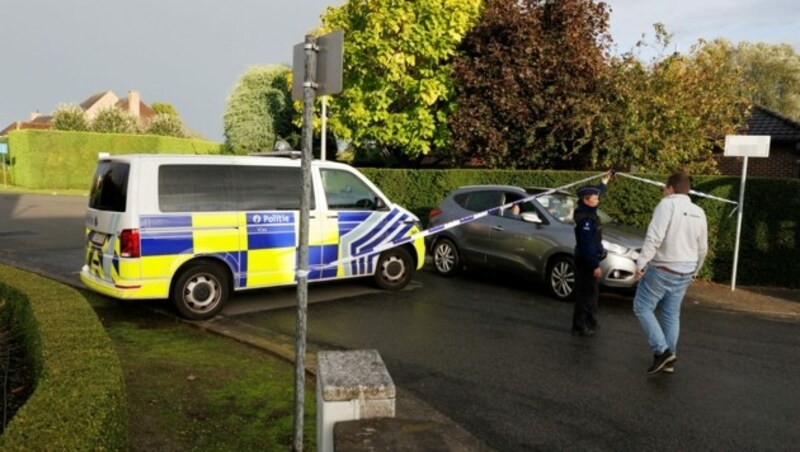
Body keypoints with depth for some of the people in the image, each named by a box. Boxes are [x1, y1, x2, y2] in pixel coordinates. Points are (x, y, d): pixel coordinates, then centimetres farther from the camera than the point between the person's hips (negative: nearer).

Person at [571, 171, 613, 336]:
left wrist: (604, 181, 36)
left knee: (590, 292, 17)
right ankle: (579, 326, 1)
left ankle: (589, 322, 28)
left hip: (588, 260, 10)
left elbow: (595, 193, 28)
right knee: (585, 293, -5)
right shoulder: (585, 219, -22)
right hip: (586, 261, -10)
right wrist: (595, 265, -25)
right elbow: (587, 245, -25)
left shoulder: (588, 212, 6)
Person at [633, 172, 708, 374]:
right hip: (685, 272, 8)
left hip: (662, 269, -7)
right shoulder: (699, 212, 11)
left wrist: (641, 262, -24)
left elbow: (654, 237, -24)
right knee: (671, 314, 14)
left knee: (642, 308, 3)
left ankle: (662, 350, -6)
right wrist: (694, 271, 30)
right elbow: (702, 248, 18)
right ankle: (668, 359, 19)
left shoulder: (667, 204, -12)